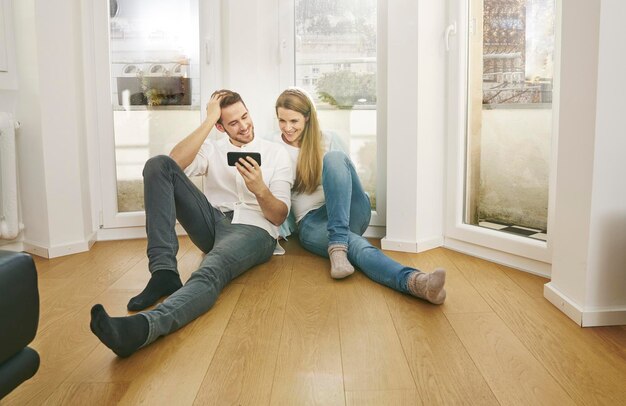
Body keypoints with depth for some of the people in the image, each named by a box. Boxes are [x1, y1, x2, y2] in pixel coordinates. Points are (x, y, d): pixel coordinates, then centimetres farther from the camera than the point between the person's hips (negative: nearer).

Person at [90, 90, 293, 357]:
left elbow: (279, 216, 4)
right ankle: (164, 272, -26)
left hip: (254, 230, -4)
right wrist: (209, 120, -5)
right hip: (213, 223, 4)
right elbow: (173, 164, -5)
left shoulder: (276, 153, 11)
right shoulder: (213, 149, 19)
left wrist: (260, 190, -17)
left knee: (211, 272, -38)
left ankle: (141, 327, -67)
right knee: (158, 164, -14)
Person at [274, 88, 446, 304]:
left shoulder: (326, 141, 14)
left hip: (350, 214, 2)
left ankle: (337, 245, -40)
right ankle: (413, 281, -63)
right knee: (355, 245, -37)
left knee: (334, 158, -28)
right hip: (312, 223, -2)